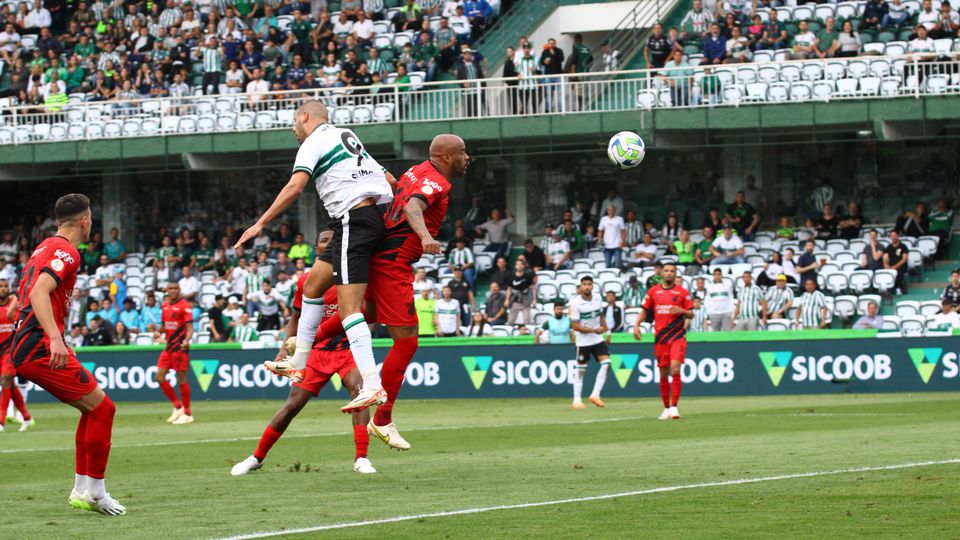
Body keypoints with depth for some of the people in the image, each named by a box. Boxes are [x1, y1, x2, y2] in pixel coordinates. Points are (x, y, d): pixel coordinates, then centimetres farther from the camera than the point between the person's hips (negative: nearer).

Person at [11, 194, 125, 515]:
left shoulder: (44, 248, 19)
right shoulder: (65, 251, -11)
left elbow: (28, 294, 28)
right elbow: (39, 291, -26)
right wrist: (55, 338, -36)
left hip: (25, 349, 10)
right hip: (41, 350, -10)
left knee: (93, 407, 16)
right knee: (102, 408, -7)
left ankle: (82, 490, 16)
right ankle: (94, 492, -4)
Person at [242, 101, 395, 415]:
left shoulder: (314, 142, -1)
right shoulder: (347, 137, 24)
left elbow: (294, 187, -15)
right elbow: (389, 181, 24)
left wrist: (261, 224, -13)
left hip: (353, 218, -9)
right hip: (374, 213, 9)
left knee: (348, 307, -15)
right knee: (313, 285, 21)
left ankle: (372, 386, -26)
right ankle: (298, 363, 27)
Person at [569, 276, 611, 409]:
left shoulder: (597, 299, 1)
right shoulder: (576, 303, -15)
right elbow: (575, 326, -16)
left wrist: (607, 332, 14)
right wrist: (594, 330, -21)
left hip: (598, 339, 5)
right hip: (583, 341, -5)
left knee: (606, 363, -10)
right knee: (580, 370, 2)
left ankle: (595, 395, -4)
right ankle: (577, 400, 12)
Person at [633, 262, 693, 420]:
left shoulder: (682, 292, 3)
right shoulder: (653, 292, 8)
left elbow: (691, 314, 5)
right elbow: (644, 311, 13)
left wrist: (682, 311, -16)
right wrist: (636, 325, -1)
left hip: (677, 336, -3)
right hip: (660, 338, 3)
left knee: (675, 370, -17)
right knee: (663, 374, 6)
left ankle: (674, 407, -13)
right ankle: (666, 408, 18)